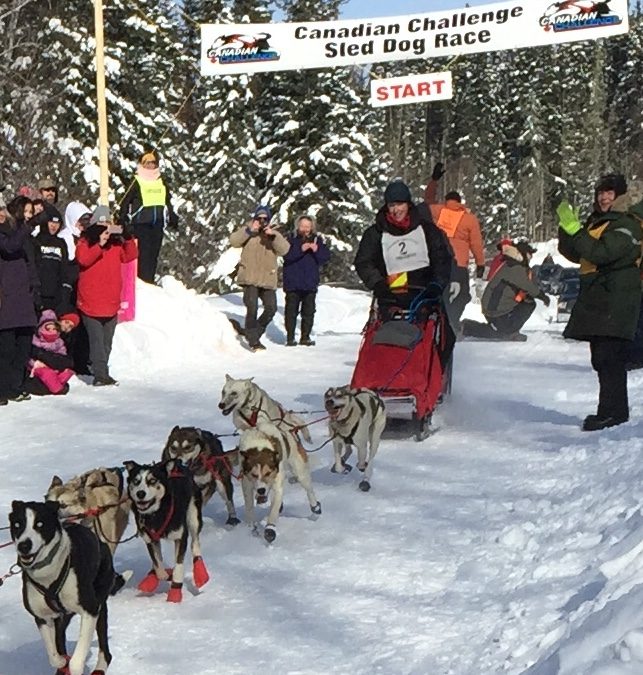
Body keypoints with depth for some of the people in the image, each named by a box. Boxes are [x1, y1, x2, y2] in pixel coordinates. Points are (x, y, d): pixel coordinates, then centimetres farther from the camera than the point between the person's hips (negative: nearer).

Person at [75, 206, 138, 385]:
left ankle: (101, 374, 21)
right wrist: (100, 245, -29)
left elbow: (130, 256, 1)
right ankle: (101, 374, -9)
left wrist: (127, 237, -12)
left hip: (111, 303, 5)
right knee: (97, 340, -8)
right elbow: (83, 258, -20)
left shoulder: (116, 242, 10)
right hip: (91, 303, -5)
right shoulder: (86, 241, -3)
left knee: (107, 341, 12)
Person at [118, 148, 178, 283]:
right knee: (143, 252, -11)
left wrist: (172, 218, 26)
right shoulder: (137, 182, -1)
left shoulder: (161, 182, 16)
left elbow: (168, 201, 26)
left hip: (158, 223, 5)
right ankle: (143, 281, -10)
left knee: (154, 252, 7)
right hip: (141, 223, -5)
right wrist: (122, 219, -11)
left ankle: (150, 280, 13)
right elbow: (126, 201, -3)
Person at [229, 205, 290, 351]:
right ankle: (253, 341, -2)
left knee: (271, 308, 2)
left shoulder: (275, 234, 11)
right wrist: (249, 231, -17)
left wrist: (273, 235, -21)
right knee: (252, 308, -14)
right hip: (249, 278, -3)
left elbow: (284, 249, -7)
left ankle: (253, 333, 24)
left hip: (267, 279, 3)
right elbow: (234, 241, -9)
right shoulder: (247, 231, 7)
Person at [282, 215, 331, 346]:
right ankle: (290, 337, 4)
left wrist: (317, 250, -17)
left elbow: (326, 257, 0)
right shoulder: (292, 239, -1)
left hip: (310, 283, 3)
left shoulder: (317, 240, 7)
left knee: (309, 311, 6)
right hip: (293, 282, -3)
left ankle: (305, 337, 15)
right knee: (291, 310, -1)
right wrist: (300, 249, -26)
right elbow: (287, 255, -16)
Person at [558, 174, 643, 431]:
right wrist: (565, 229, 2)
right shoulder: (597, 221, 19)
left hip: (616, 303, -9)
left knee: (609, 358, -14)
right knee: (602, 359, 12)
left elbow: (601, 253, -23)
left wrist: (575, 229, -21)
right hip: (596, 301, 9)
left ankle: (611, 412, -14)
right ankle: (617, 410, 19)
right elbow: (575, 254, 17)